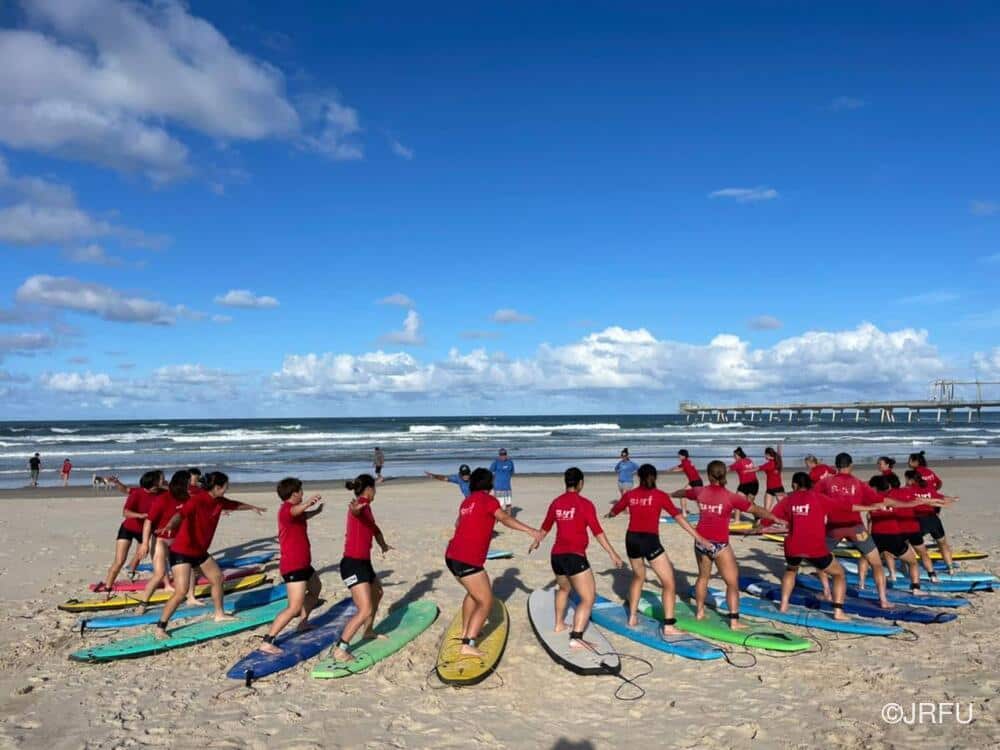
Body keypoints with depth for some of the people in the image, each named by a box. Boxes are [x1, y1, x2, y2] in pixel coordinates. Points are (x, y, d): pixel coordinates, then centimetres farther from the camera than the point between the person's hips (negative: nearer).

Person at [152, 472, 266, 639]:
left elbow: (235, 505, 21)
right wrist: (169, 526, -64)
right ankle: (160, 627, -2)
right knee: (181, 591, -15)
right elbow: (180, 513, -43)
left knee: (218, 578, 17)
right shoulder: (197, 500, -25)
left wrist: (252, 507, 37)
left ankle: (220, 614, 36)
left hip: (200, 550, 9)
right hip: (181, 551, -9)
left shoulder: (219, 501, 0)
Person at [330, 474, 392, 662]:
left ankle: (368, 631, 48)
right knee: (365, 610, -14)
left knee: (377, 593, 30)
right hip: (353, 564, -10)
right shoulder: (359, 506, -18)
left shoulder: (367, 508, 11)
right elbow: (355, 511, -46)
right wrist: (355, 508, -69)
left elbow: (374, 528, 31)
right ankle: (340, 649, -9)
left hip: (363, 562, 10)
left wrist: (383, 545, 45)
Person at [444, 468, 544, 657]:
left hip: (452, 556, 9)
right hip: (468, 561, -9)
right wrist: (530, 530, -33)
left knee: (474, 592, 29)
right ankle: (467, 645, -10)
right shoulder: (487, 499, -5)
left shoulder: (467, 501, 18)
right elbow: (505, 518, -24)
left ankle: (466, 633, 36)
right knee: (486, 602, -3)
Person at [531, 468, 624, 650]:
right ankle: (576, 638, -17)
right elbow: (597, 532, -14)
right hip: (575, 557, -7)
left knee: (564, 589, 32)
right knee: (588, 598, -5)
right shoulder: (584, 504, -9)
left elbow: (546, 526, 23)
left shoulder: (556, 502, 9)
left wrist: (537, 542, 41)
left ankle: (559, 624, 41)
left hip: (556, 555, 7)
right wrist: (612, 554, -11)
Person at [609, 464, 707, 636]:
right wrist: (698, 537, -3)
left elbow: (613, 512, 22)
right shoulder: (660, 495, -3)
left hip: (632, 539, 5)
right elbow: (679, 517, -6)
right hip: (650, 541, -5)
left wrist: (609, 515, 46)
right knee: (669, 583, 4)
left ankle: (632, 617, 31)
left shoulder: (630, 495, 6)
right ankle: (669, 626, -2)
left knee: (638, 576, 28)